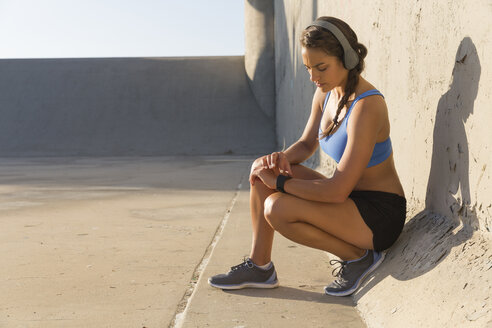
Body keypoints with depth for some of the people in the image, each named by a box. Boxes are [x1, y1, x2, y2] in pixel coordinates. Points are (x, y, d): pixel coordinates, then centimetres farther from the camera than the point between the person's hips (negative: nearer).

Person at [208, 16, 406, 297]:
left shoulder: (366, 106, -26)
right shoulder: (325, 93, 0)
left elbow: (337, 191, -29)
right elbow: (307, 145, 16)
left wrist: (280, 183, -19)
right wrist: (283, 158, -7)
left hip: (379, 216, -9)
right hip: (352, 198, 9)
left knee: (278, 208, -26)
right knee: (262, 170, 1)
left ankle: (358, 256, -6)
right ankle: (260, 266, 5)